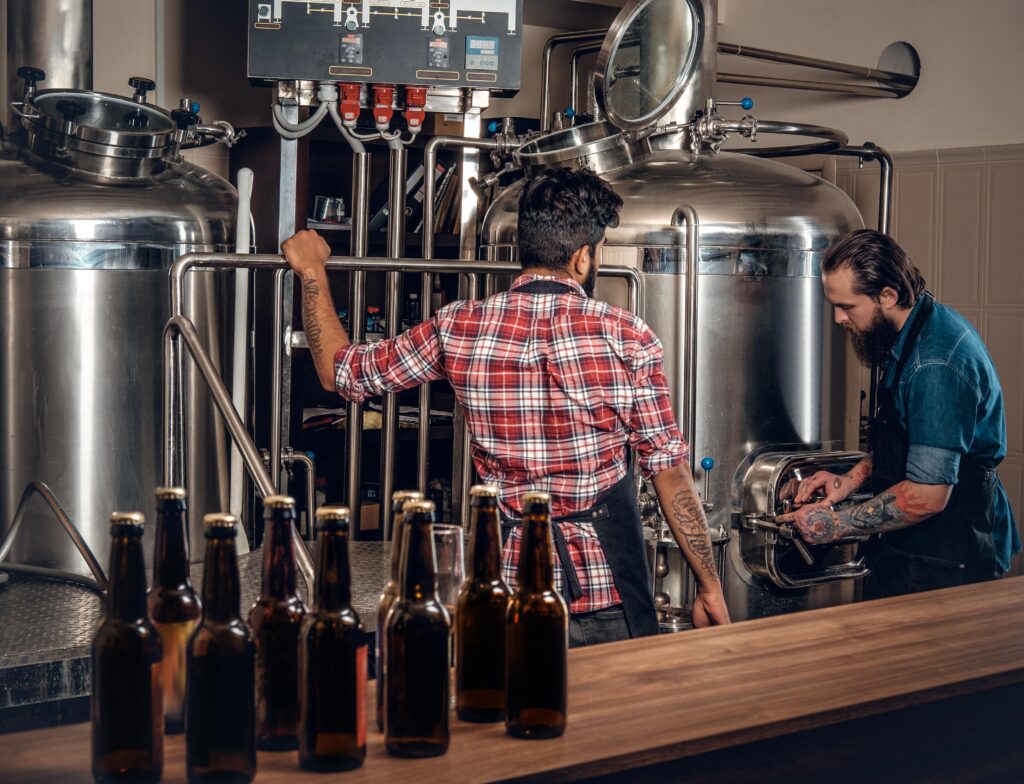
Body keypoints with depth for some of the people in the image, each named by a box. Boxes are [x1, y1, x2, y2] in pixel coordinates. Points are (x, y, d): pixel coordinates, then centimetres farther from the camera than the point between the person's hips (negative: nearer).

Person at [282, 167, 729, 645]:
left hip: (506, 575, 2)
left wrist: (311, 272, 24)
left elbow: (340, 372, 10)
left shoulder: (459, 329, -2)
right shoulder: (628, 339, -9)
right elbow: (670, 472, -6)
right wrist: (710, 587, 3)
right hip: (606, 589, -2)